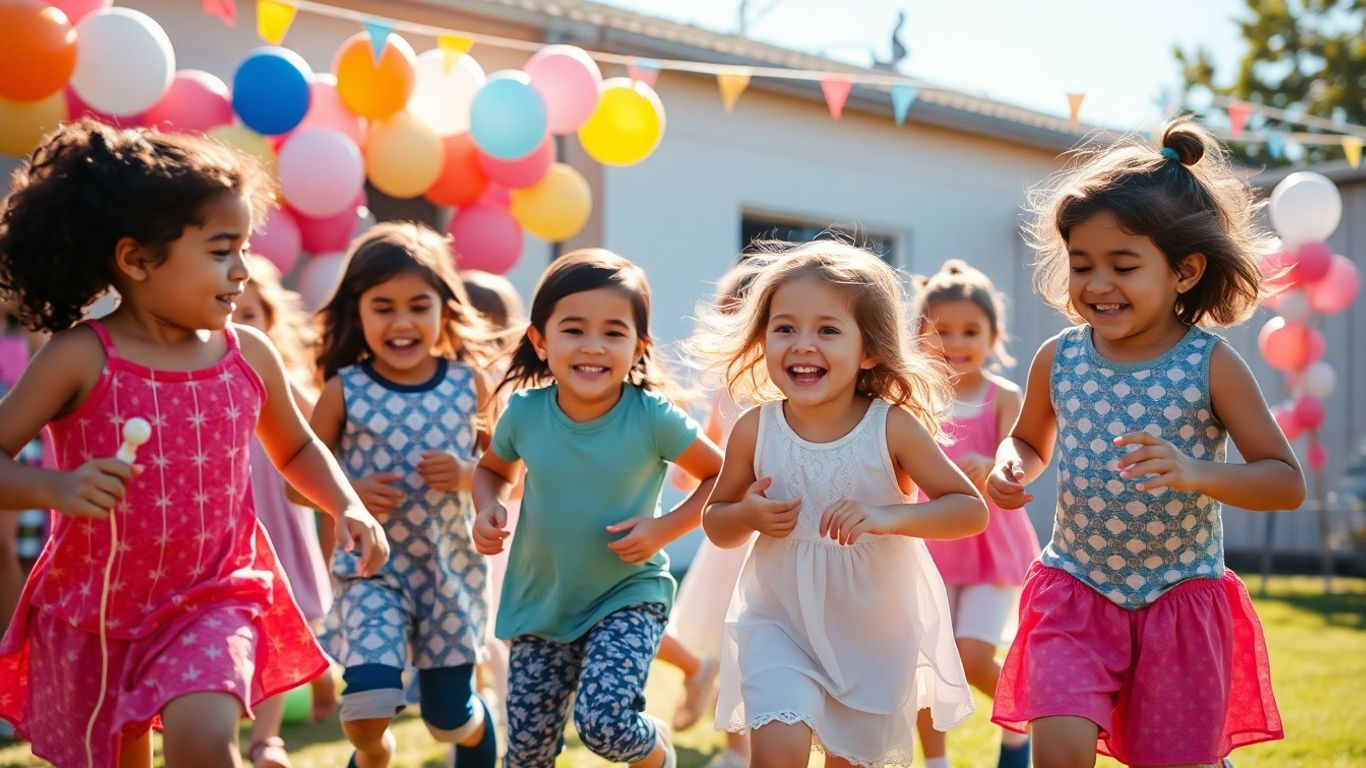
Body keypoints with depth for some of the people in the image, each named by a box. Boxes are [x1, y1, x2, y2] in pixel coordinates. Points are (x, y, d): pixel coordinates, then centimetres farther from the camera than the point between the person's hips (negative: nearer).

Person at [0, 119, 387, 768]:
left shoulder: (249, 355, -2)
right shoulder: (80, 359, -13)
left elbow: (296, 448, 15)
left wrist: (347, 507, -1)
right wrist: (56, 487, -32)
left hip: (213, 599, 1)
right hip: (92, 614, 0)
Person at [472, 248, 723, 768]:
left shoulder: (652, 417, -18)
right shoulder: (524, 413, -10)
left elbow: (721, 477, -4)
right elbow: (493, 469, 11)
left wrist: (665, 528, -17)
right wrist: (489, 509, -9)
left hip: (627, 598, -3)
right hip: (540, 604, 3)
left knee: (604, 723, -23)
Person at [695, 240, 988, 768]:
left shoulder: (893, 428, -15)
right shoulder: (755, 431, -10)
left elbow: (971, 510, -12)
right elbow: (716, 522, 4)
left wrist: (890, 516, -28)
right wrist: (750, 515, -19)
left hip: (878, 630, 0)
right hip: (780, 623, 0)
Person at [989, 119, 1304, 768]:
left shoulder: (1212, 366, -11)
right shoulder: (1058, 360, -3)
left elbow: (1288, 482, -11)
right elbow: (1031, 441, 17)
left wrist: (1196, 473, -28)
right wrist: (1010, 466, -8)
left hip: (1182, 597, -1)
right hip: (1076, 588, 1)